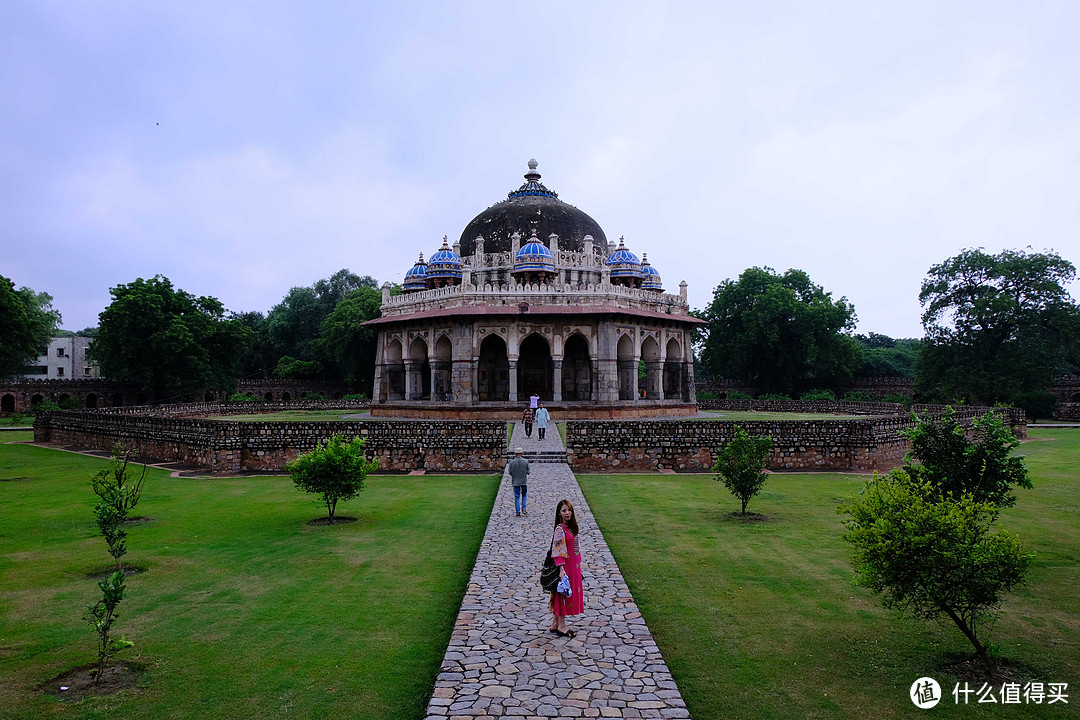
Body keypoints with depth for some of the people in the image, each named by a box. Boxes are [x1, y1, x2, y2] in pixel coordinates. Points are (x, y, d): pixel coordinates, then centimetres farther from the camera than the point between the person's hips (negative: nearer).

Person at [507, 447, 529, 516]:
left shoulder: (512, 462, -9)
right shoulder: (526, 462, -8)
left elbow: (510, 473, -6)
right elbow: (528, 472, -4)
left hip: (515, 482, -1)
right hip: (524, 481, 1)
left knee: (517, 497, 7)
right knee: (524, 495, 20)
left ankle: (517, 512, 8)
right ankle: (523, 509, 8)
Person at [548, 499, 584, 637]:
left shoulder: (571, 526, 8)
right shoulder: (560, 529, -17)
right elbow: (558, 550, -19)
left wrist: (578, 565, 16)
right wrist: (561, 569, -23)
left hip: (573, 565, 9)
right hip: (565, 565, -8)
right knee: (563, 593, 0)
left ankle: (555, 624, 23)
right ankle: (561, 626, 12)